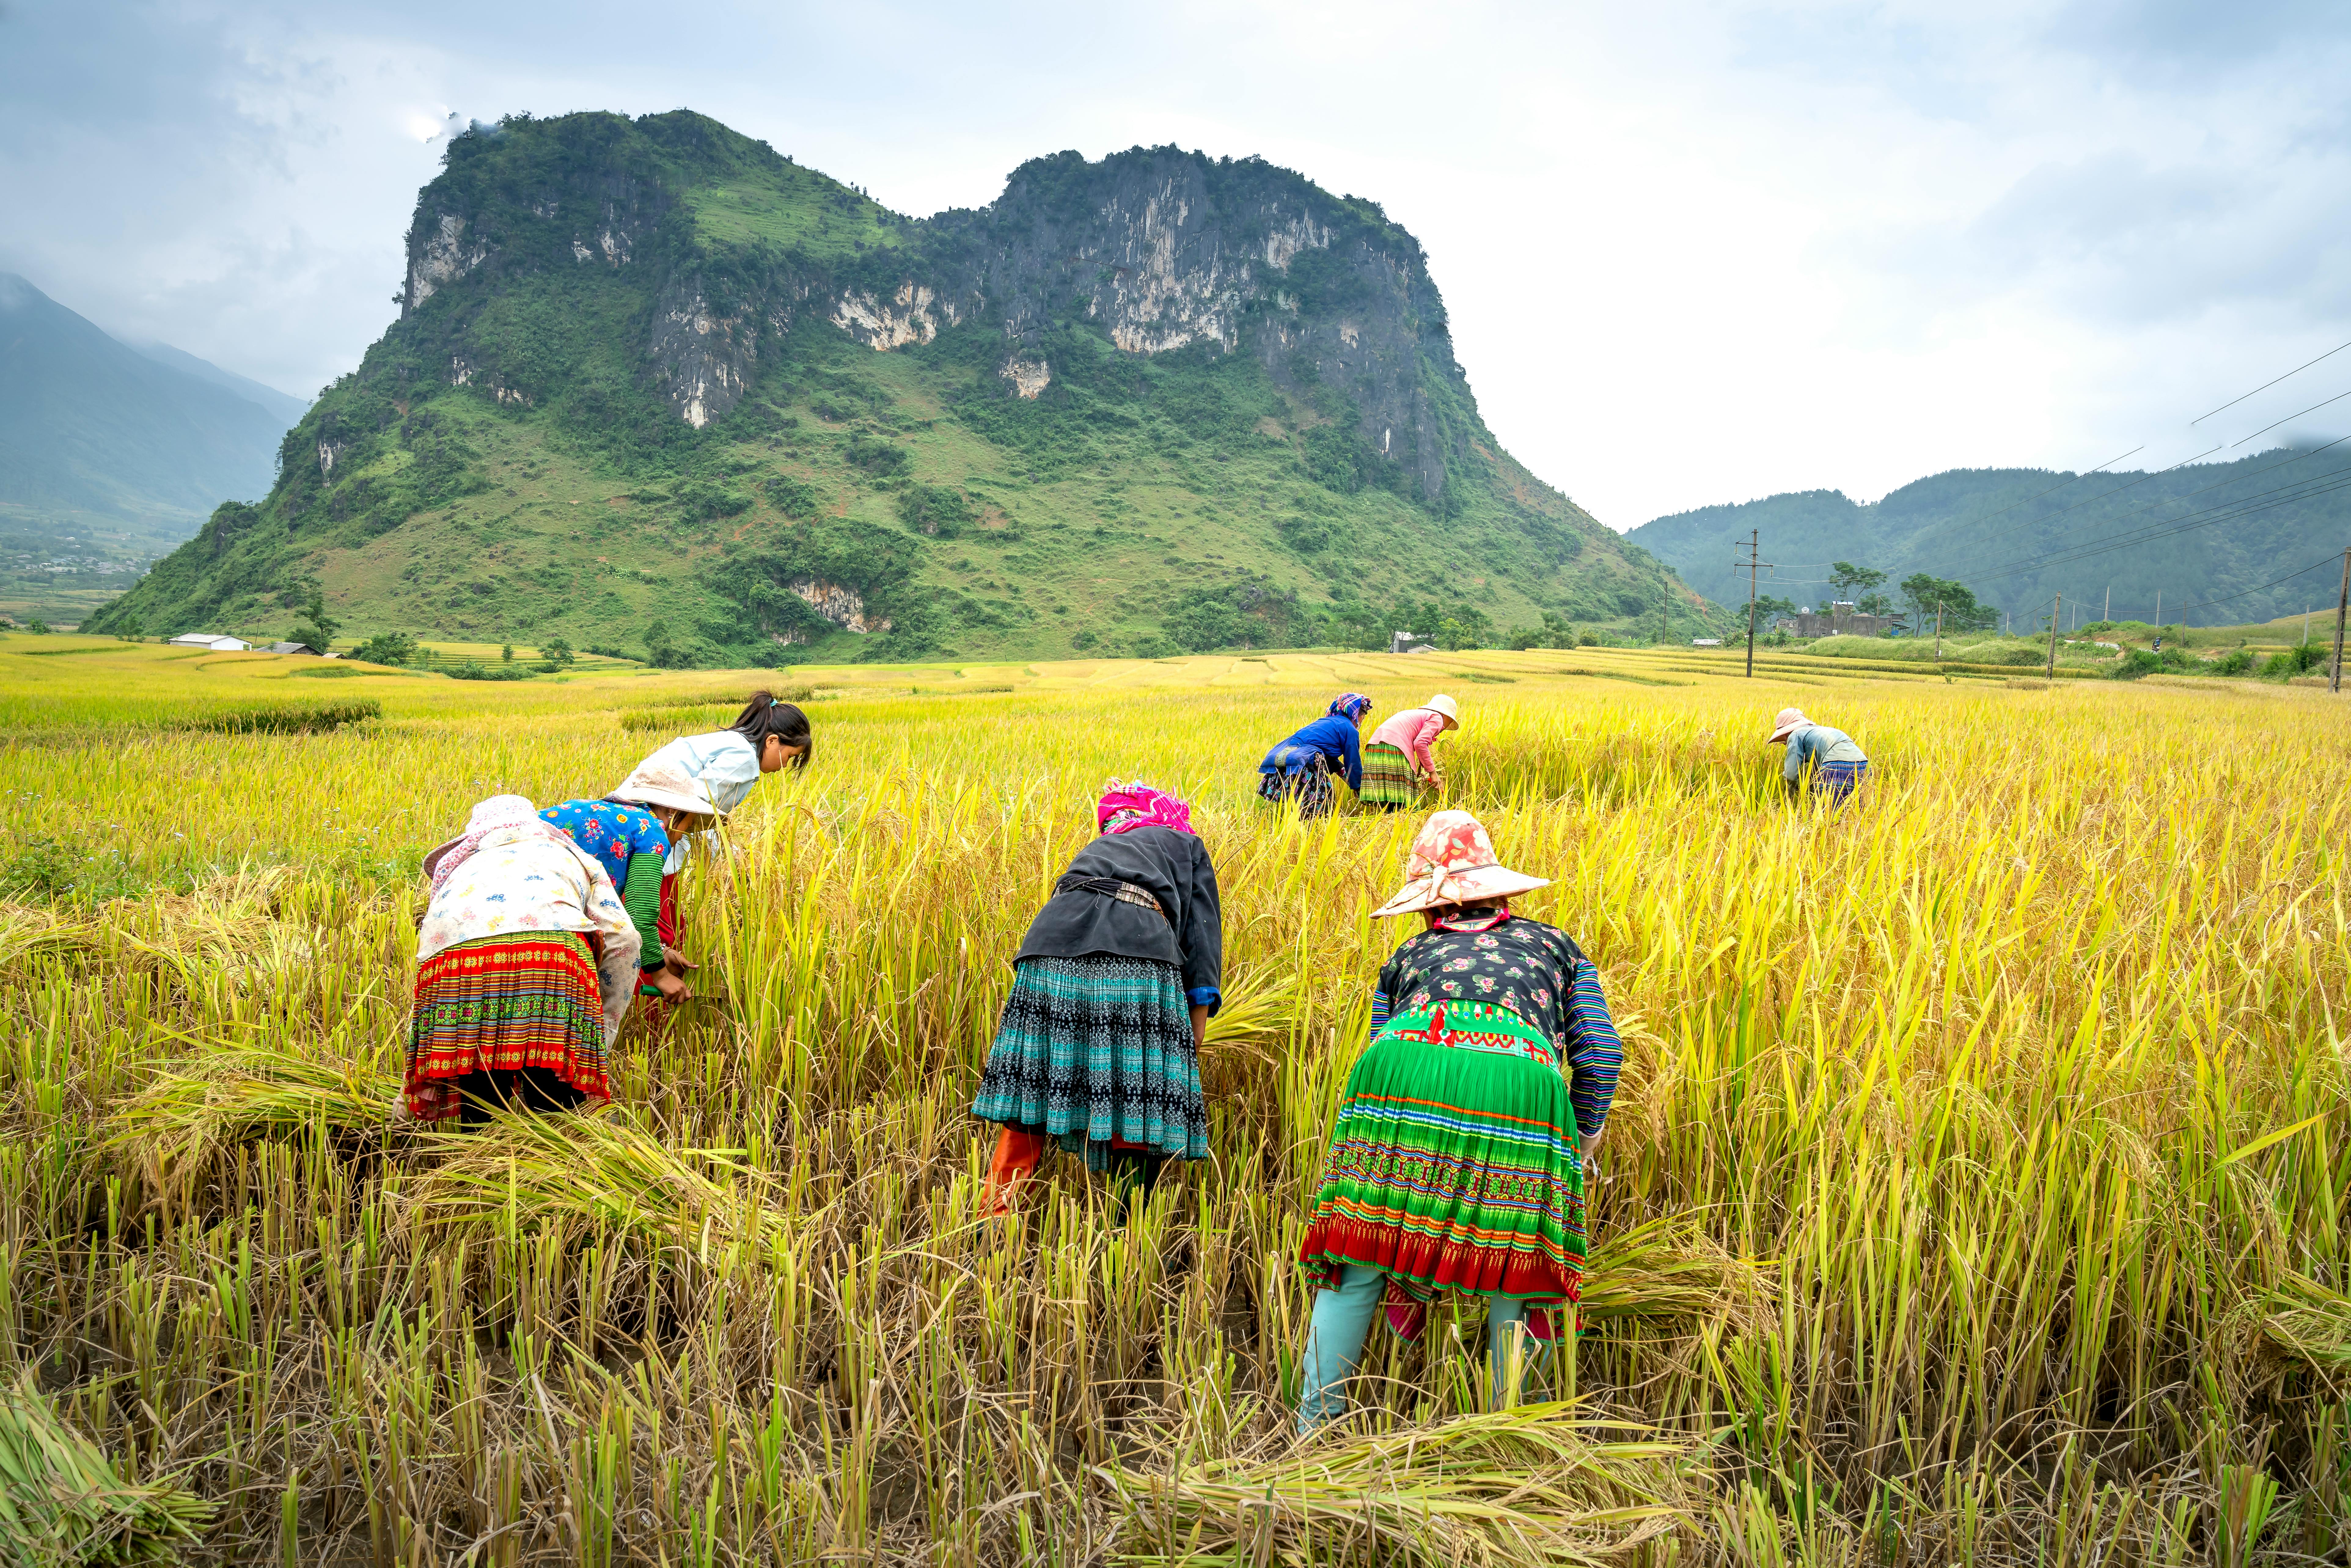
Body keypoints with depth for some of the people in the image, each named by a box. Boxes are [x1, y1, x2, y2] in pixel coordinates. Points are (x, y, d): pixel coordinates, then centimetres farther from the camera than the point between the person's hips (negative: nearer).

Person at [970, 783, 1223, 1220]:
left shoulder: (1099, 847, 41)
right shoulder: (1187, 844, 31)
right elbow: (1201, 926, 16)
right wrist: (1200, 1012, 9)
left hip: (1052, 937, 4)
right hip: (1137, 948, -4)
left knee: (1032, 1087, 6)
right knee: (1138, 1100, 2)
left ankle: (997, 1217, 2)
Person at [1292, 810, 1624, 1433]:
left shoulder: (1407, 957, 35)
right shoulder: (1555, 944, 34)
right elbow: (1600, 1055, 22)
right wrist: (1580, 1152, 34)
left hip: (1407, 1065, 1)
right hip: (1520, 1075, 0)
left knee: (1359, 1254, 11)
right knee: (1513, 1263, 13)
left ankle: (1314, 1429, 13)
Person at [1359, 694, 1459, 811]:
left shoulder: (1414, 714, 33)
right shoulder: (1437, 718, 9)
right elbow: (1420, 743, -8)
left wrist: (1417, 772, 30)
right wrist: (1432, 772, -1)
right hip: (1395, 750, -8)